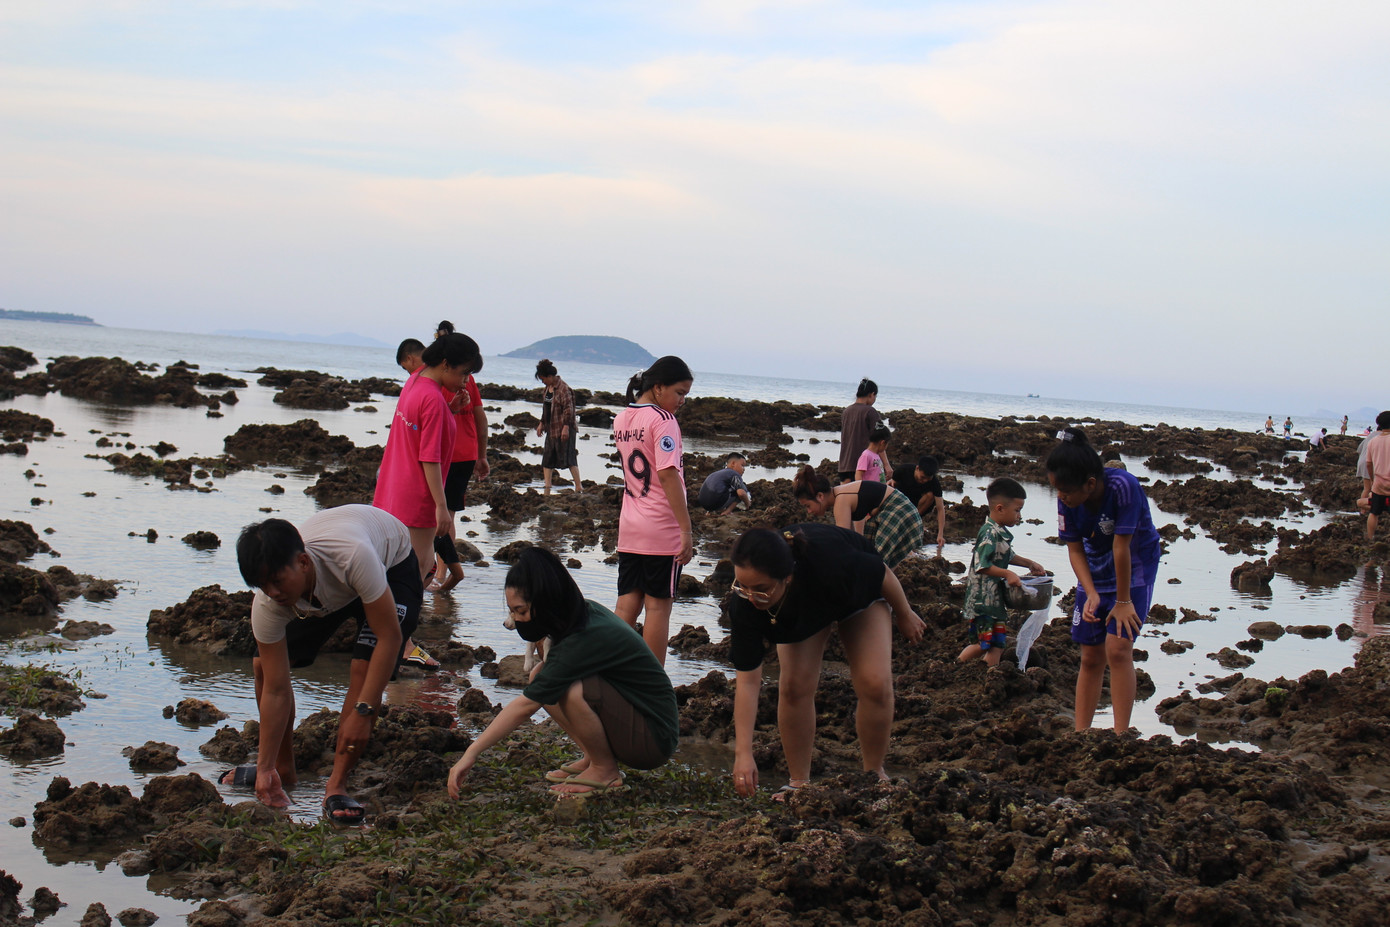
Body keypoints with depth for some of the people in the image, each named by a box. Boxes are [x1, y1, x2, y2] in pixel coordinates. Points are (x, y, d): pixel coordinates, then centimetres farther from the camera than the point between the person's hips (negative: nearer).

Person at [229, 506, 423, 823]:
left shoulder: (353, 556, -47)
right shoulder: (266, 605, -30)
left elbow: (390, 637, -37)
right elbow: (275, 691, -22)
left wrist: (363, 711, -40)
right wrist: (265, 768, -21)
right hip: (326, 588, 4)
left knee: (363, 669, -25)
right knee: (264, 666, -4)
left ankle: (336, 787, -14)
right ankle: (283, 769, 17)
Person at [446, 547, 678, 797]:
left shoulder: (587, 638, -27)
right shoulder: (586, 612, -1)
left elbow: (525, 706, -27)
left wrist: (471, 754, -24)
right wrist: (544, 666, 1)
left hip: (655, 739, -9)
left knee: (570, 690, -30)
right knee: (542, 679, 1)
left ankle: (606, 771, -7)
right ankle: (593, 758, 9)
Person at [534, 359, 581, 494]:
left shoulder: (563, 388, -16)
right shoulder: (548, 388, 12)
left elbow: (568, 409, -19)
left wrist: (566, 427, -23)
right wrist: (542, 424, 21)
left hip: (564, 429, -9)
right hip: (551, 429, 9)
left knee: (568, 457, -8)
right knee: (548, 458, 7)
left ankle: (579, 487, -3)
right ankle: (547, 489, 10)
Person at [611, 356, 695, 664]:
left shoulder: (621, 420, 11)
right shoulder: (663, 420, -13)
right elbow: (667, 474, -22)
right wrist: (686, 529, -22)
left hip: (629, 528, 7)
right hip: (663, 530, -6)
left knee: (627, 604, 8)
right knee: (658, 606, 1)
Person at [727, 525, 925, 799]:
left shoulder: (830, 563, -47)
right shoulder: (744, 604, -37)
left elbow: (883, 573, -24)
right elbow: (747, 681, -32)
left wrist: (905, 615, -5)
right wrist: (743, 753, -37)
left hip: (861, 594, -2)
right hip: (798, 611, 2)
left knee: (874, 684, -15)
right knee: (794, 686, -15)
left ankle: (874, 774, 7)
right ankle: (798, 782, 3)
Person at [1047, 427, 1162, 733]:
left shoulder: (1123, 486, -32)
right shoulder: (1067, 500, -17)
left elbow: (1121, 547, -27)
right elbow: (1075, 549, -8)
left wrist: (1123, 601, -21)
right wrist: (1091, 594, -20)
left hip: (1133, 570, -5)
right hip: (1095, 572, 5)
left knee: (1117, 648, -17)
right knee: (1091, 657, 8)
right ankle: (1080, 735, 16)